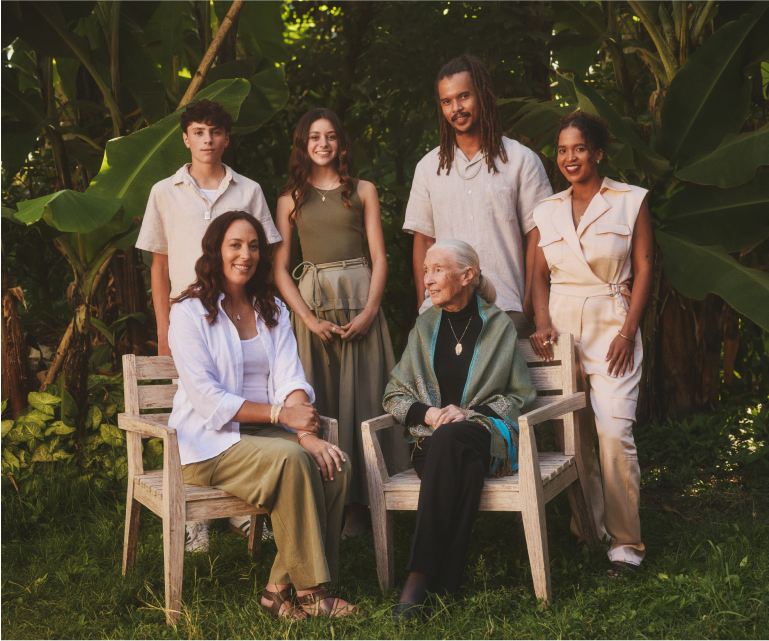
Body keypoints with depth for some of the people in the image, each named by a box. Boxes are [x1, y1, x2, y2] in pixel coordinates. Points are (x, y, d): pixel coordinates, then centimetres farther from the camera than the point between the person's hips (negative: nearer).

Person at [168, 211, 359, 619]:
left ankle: (282, 589, -17)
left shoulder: (272, 310, 15)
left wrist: (307, 434, -18)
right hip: (211, 441, -5)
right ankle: (308, 591, -22)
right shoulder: (189, 313, -3)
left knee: (335, 464, -22)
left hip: (264, 433, 6)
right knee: (291, 460, -32)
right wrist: (279, 413, -19)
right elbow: (206, 397, -13)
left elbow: (290, 379, 2)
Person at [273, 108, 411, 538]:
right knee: (318, 399, 0)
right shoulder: (291, 198, 11)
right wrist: (308, 319, -7)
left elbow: (380, 257, 5)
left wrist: (369, 311, -9)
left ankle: (359, 503, 3)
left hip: (359, 294, -1)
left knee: (360, 395, -2)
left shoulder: (363, 191, 10)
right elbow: (280, 268, 6)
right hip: (311, 297, 1)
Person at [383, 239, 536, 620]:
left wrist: (469, 412, -8)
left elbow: (520, 396, 8)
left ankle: (420, 577, -38)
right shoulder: (425, 327, 15)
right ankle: (446, 581, -37)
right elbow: (394, 395, 16)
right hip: (433, 441, 2)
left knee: (448, 440, -38)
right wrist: (428, 413, -6)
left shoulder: (499, 325, 8)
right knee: (465, 470, -36)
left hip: (487, 434, -2)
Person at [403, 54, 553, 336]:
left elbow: (537, 234, 4)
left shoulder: (522, 160, 8)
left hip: (506, 306, -2)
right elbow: (423, 238, 14)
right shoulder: (429, 167, 15)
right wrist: (422, 305, 4)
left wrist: (529, 305, -5)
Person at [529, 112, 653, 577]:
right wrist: (543, 324, -3)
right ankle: (586, 532, 15)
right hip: (561, 322, 4)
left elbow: (644, 268, 0)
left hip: (611, 321, -3)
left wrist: (628, 332, -9)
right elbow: (540, 275, 14)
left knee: (615, 432, -15)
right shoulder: (547, 211, 12)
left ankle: (627, 542, -5)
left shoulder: (631, 201, 3)